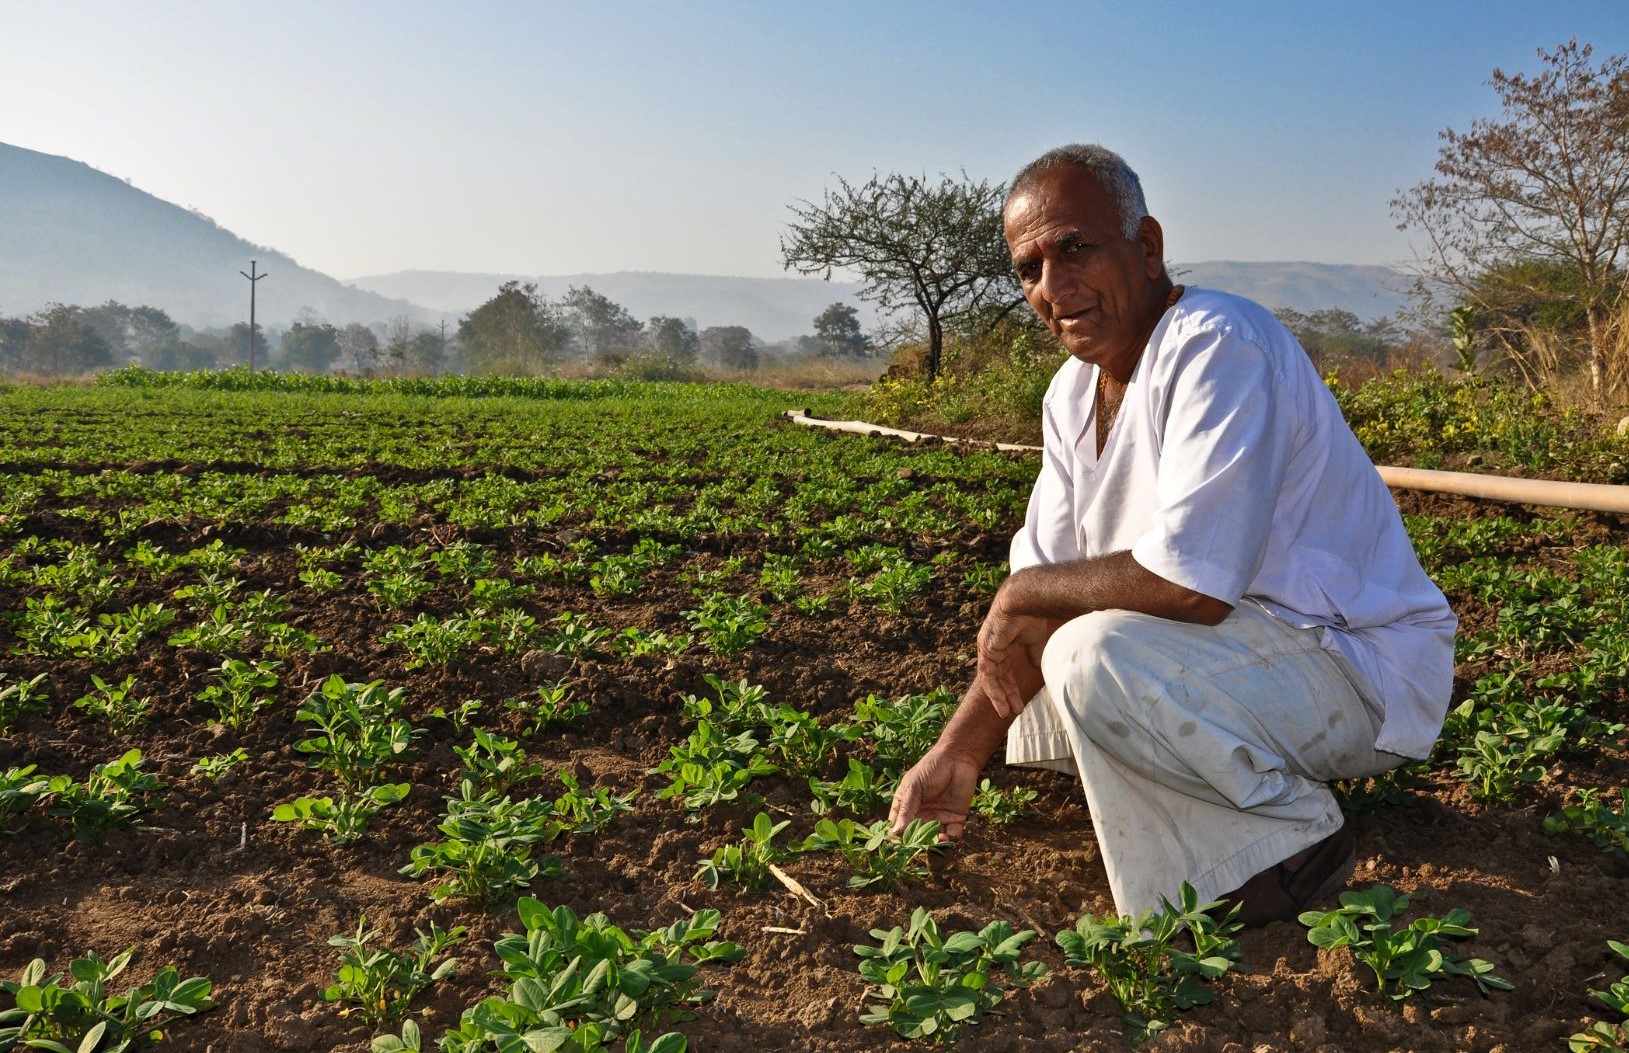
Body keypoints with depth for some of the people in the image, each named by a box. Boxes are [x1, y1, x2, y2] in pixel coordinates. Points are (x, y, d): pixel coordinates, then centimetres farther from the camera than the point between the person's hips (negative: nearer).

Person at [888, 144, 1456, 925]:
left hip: (1361, 673, -9)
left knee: (1093, 655, -32)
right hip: (1240, 647, 9)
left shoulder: (1218, 346, -23)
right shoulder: (1073, 393, 5)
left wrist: (1025, 595, -17)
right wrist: (959, 749, -5)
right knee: (1017, 696, 16)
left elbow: (1192, 582, -33)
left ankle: (1289, 844, -9)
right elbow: (1045, 579, 4)